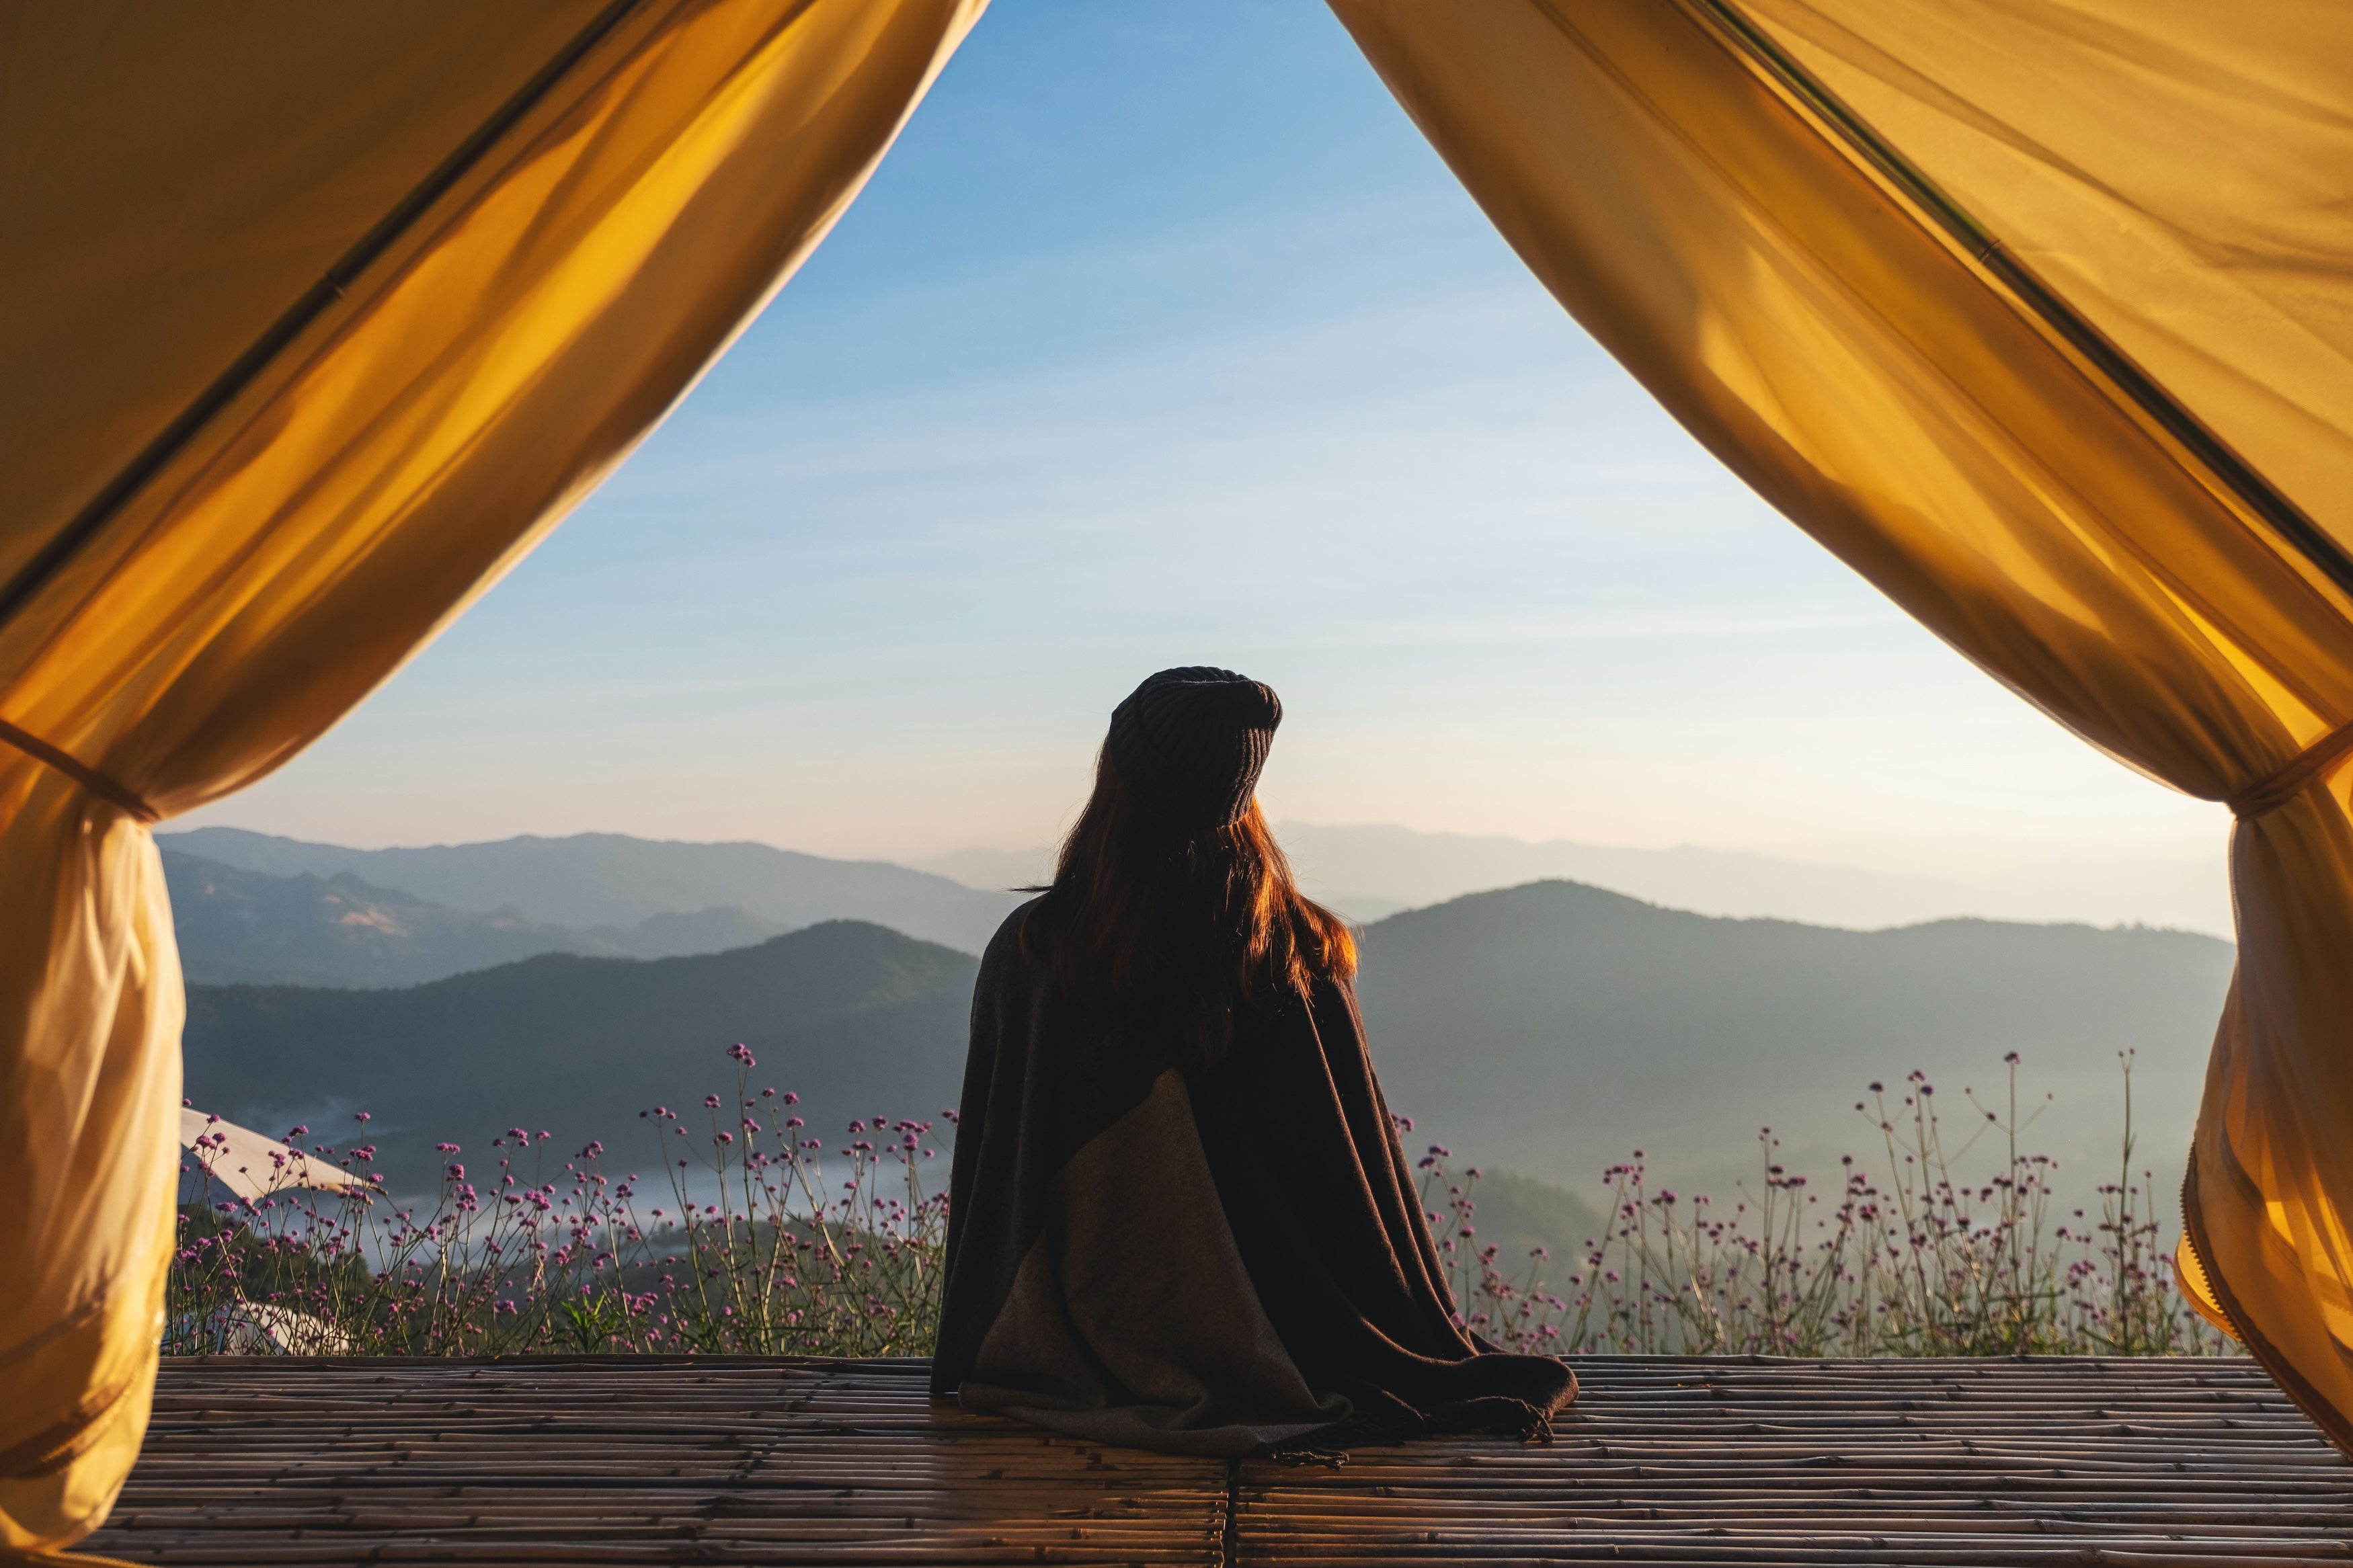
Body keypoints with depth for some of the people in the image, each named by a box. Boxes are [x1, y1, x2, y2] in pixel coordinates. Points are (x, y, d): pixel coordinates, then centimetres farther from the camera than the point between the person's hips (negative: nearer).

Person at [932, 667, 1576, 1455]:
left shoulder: (1028, 951, -16)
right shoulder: (1302, 958, -15)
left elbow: (987, 1176, -6)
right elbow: (1366, 1175, -8)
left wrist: (972, 1352, 10)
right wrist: (1439, 1349, 8)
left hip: (1072, 1353, 2)